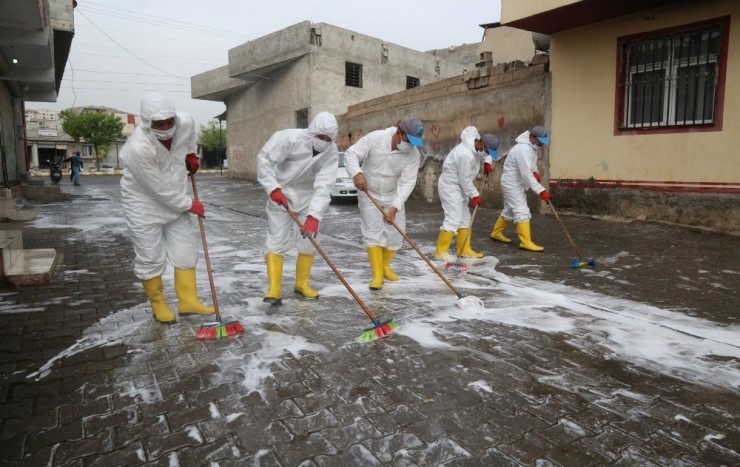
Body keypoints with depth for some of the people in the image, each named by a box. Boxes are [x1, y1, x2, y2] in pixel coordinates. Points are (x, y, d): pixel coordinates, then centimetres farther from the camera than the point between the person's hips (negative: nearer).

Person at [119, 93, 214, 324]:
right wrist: (190, 204, -14)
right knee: (150, 258, 2)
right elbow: (161, 190, -25)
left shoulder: (186, 121, -17)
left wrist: (191, 154, 15)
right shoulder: (138, 148, -33)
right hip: (144, 204, -6)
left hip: (175, 201, 6)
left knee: (186, 251, 7)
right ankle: (158, 305, 22)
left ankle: (188, 301, 19)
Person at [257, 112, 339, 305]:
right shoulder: (290, 138, -25)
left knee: (308, 241, 4)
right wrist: (273, 188, -30)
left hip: (307, 197, 3)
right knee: (277, 240, -7)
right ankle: (274, 289, -5)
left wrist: (314, 215, -37)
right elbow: (264, 158, -21)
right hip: (280, 194, -3)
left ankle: (302, 284, 20)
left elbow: (324, 185, -27)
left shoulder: (332, 152, -18)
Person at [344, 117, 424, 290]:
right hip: (368, 194, -3)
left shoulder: (413, 154, -17)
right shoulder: (375, 138, -23)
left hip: (392, 195, 3)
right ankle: (377, 274, -3)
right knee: (373, 232, -8)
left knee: (396, 232, 3)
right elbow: (351, 154, -22)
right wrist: (357, 173, -41)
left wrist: (395, 206, -29)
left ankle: (385, 265, 26)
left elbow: (407, 182, -19)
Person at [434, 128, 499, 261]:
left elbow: (486, 153, 23)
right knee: (453, 219, -14)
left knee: (464, 218, 13)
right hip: (450, 187, -11)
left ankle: (464, 250, 21)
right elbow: (465, 179, -23)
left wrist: (487, 162, 1)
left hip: (458, 187, 11)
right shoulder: (466, 154, -28)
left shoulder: (475, 146, 2)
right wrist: (474, 195, -13)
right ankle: (441, 251, -8)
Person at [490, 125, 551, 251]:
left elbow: (531, 163, 24)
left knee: (510, 210, 18)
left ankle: (496, 233, 32)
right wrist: (540, 190, -31)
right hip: (512, 183, -10)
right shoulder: (523, 149, -26)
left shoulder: (532, 147, 5)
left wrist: (535, 172, 3)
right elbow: (526, 174, -31)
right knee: (522, 211, -13)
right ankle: (526, 242, -12)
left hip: (517, 183, 10)